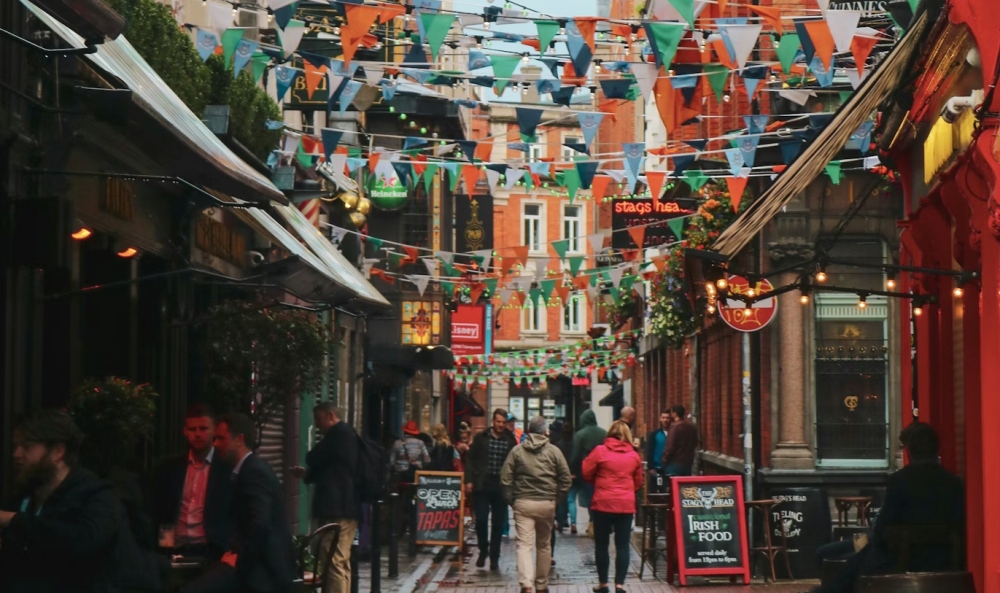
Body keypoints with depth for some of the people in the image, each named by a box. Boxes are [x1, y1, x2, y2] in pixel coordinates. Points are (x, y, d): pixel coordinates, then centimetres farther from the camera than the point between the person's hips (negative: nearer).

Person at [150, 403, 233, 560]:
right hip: (175, 551, 3)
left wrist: (231, 552, -9)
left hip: (211, 552, -3)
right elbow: (157, 514, 14)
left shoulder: (228, 469, 2)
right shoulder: (169, 469, 13)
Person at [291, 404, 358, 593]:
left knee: (333, 561, -13)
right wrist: (307, 474, 16)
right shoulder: (345, 435, 21)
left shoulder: (339, 434, -10)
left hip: (337, 508, -11)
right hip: (345, 507, 11)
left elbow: (312, 459, -9)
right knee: (340, 561, 12)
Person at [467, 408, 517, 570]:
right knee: (481, 520, -5)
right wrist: (469, 480, -4)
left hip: (501, 487, 1)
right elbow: (471, 459, 5)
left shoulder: (510, 441, 4)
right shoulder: (481, 438, 3)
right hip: (482, 485, -1)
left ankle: (494, 558, 13)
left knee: (498, 523, 4)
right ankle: (483, 551, 17)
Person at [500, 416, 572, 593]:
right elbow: (566, 479, -1)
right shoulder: (553, 451, 0)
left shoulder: (517, 450, 0)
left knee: (524, 545, -5)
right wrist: (556, 498, 11)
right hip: (547, 504, 1)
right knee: (544, 545, 15)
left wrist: (511, 500, 6)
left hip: (523, 503, -1)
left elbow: (505, 478, -2)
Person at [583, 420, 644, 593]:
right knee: (623, 545, 4)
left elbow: (586, 473, 0)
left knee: (601, 544, 9)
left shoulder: (600, 451, -4)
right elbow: (638, 482, 13)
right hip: (626, 505, 2)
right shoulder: (634, 456, 6)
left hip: (603, 503, -2)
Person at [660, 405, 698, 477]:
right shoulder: (692, 427, 9)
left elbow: (670, 446, -15)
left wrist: (664, 462, -8)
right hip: (688, 463, 7)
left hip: (675, 463, -7)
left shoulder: (676, 427, -14)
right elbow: (695, 444, 18)